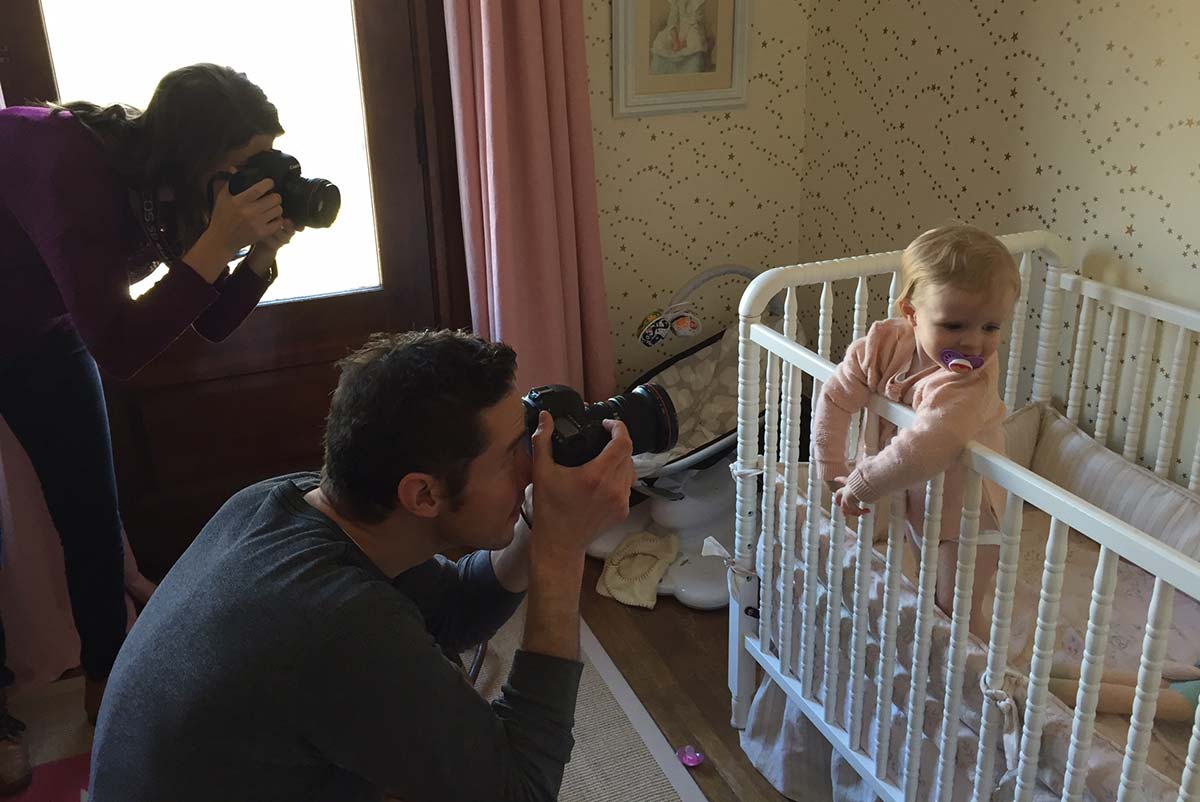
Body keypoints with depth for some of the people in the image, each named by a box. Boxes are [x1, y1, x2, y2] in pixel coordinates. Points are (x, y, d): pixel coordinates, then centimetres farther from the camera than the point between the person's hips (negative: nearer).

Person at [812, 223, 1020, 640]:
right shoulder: (884, 343, -21)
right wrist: (833, 471, -18)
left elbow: (922, 451, -51)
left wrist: (862, 485, -38)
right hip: (909, 497, 6)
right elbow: (835, 398, -15)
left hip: (964, 510, -6)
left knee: (957, 611, 7)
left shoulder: (968, 385, -39)